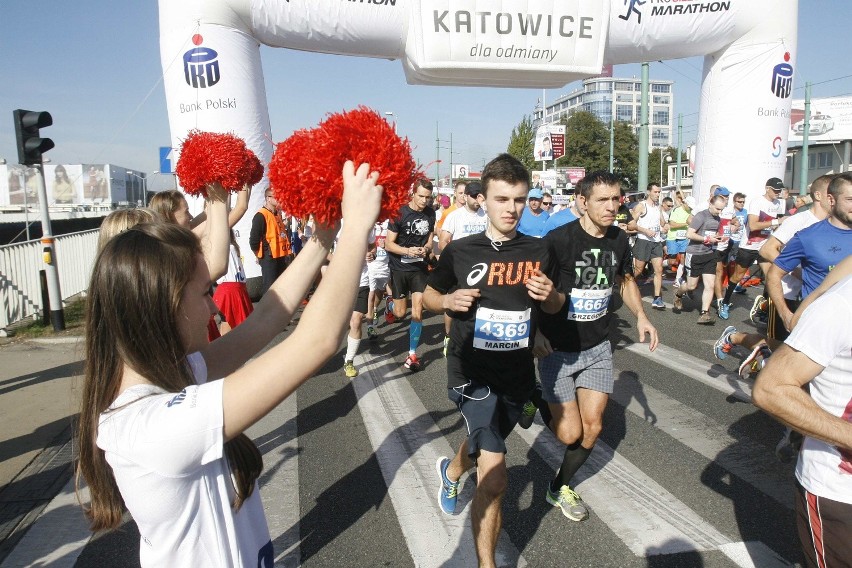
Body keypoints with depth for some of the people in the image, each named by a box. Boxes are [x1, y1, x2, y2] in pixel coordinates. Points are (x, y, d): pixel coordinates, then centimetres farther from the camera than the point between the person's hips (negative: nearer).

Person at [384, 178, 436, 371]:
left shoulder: (430, 213, 1)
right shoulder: (400, 213, -12)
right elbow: (388, 244, -11)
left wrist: (426, 249, -10)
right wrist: (408, 251, -27)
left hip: (420, 268, 2)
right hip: (399, 268, -2)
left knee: (417, 313, -5)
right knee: (400, 313, 6)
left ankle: (412, 354, 8)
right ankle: (389, 304, 44)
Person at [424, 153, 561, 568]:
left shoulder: (538, 252, -3)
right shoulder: (460, 251, -10)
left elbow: (554, 307, 10)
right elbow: (429, 295, 4)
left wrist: (550, 295, -13)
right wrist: (449, 301, -18)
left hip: (518, 374, 4)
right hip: (472, 372, -4)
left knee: (484, 443, 28)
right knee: (494, 475, -15)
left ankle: (451, 471, 63)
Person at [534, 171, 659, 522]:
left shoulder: (619, 239, -1)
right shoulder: (559, 239, -19)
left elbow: (625, 280, 17)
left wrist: (640, 316, 3)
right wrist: (535, 333, -28)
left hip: (598, 348, 5)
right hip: (558, 349, -5)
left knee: (592, 427, 3)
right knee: (570, 433, -4)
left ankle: (559, 488, 27)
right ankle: (538, 401, 29)